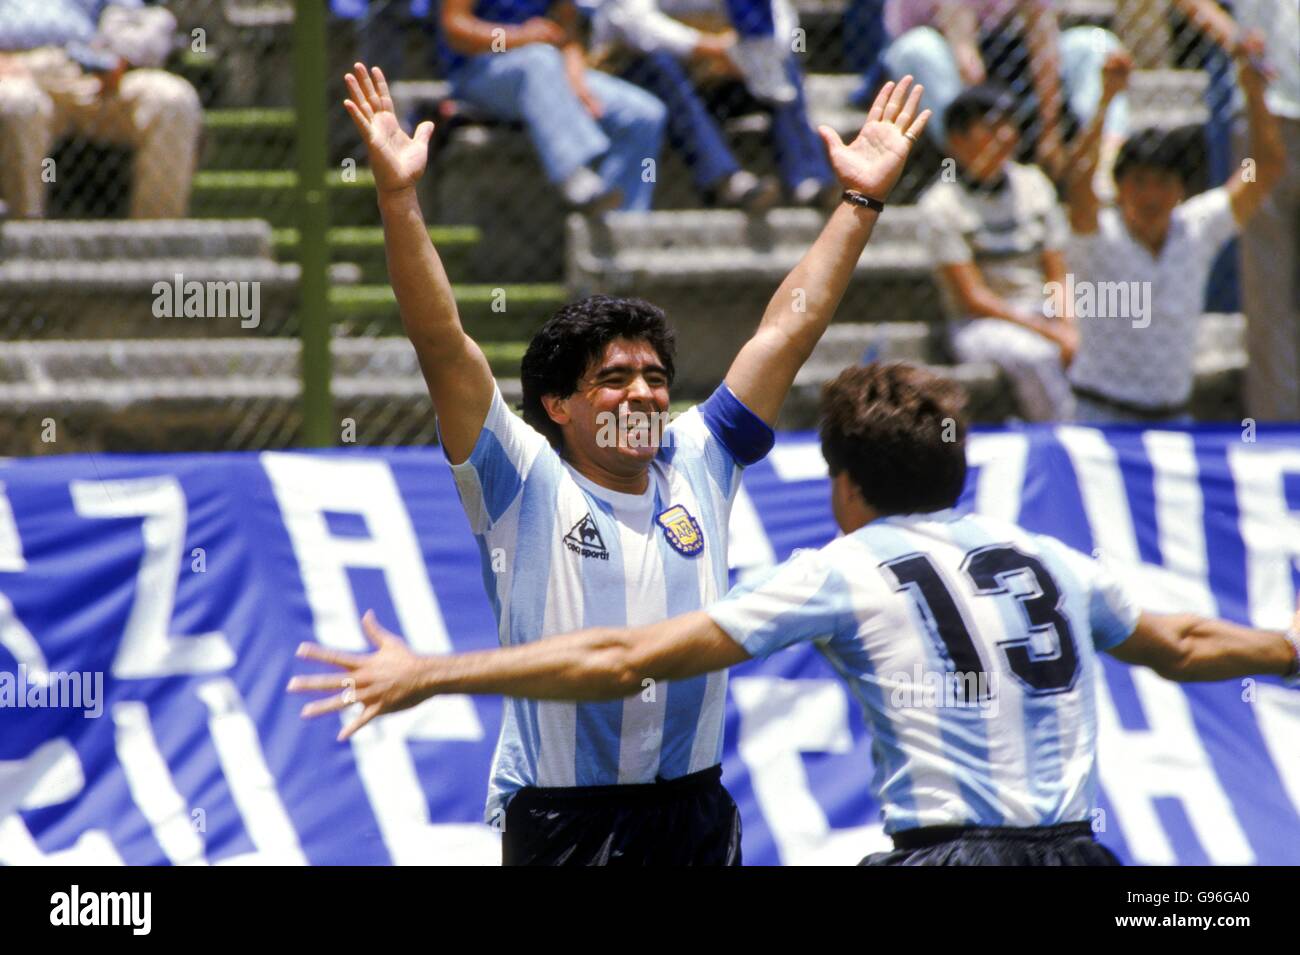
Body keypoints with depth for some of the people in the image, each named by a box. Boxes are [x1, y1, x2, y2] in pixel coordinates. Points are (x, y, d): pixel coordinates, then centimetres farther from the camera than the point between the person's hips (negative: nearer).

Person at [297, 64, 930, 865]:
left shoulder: (698, 467, 8)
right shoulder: (527, 484, -4)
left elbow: (789, 330, 10)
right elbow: (442, 343, -13)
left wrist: (861, 202, 8)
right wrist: (399, 198, -22)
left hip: (697, 812, 5)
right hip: (564, 824, -5)